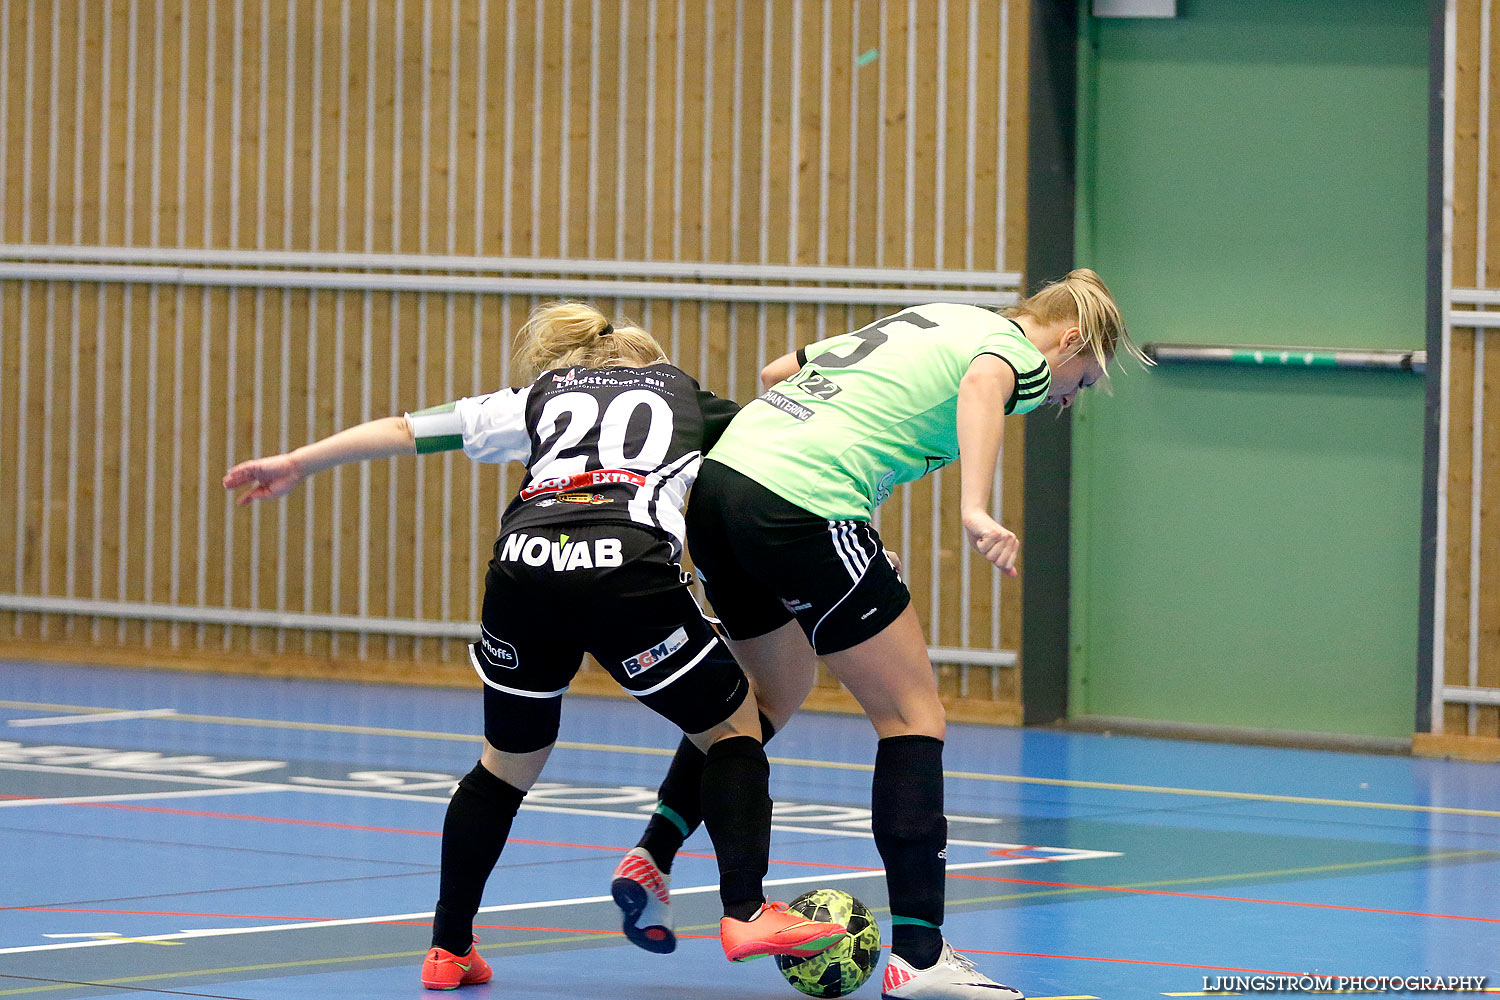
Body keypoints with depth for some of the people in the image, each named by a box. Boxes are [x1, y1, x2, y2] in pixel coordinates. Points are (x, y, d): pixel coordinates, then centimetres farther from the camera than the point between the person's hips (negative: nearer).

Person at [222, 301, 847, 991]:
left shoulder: (538, 397, 32)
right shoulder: (685, 394, 31)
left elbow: (407, 430, 32)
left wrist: (297, 464, 38)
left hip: (523, 565, 3)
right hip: (629, 571, -3)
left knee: (507, 764, 23)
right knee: (733, 728, 16)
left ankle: (448, 949, 25)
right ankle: (745, 913, 1)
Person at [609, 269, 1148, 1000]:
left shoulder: (924, 320, 28)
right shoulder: (1018, 351, 4)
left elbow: (777, 370, 33)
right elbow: (983, 384, -23)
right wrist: (975, 510, -36)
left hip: (719, 479, 9)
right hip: (806, 510, -9)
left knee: (776, 693, 30)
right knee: (912, 716, 1)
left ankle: (650, 859, 26)